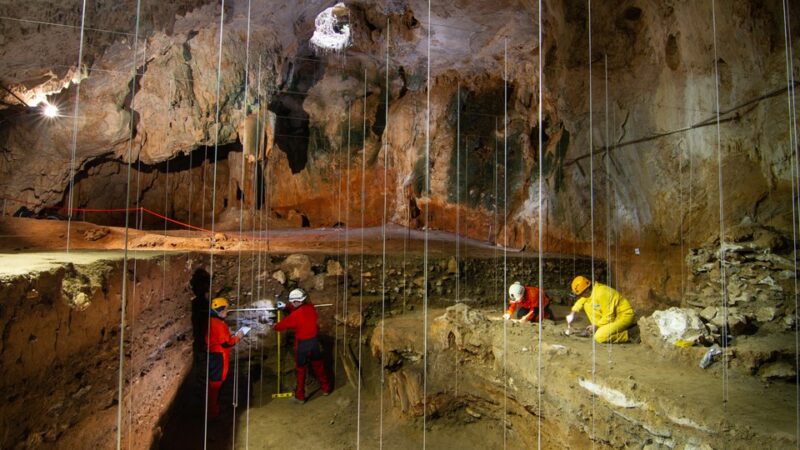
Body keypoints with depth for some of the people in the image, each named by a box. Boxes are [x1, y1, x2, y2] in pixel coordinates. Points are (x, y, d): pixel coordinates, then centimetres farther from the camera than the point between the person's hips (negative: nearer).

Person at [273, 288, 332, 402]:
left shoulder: (295, 315, -25)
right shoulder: (311, 308, -7)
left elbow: (283, 324, -10)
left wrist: (274, 327, 11)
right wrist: (285, 307, 8)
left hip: (302, 344, -5)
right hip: (314, 341, 5)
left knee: (301, 370, 12)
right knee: (318, 366, 21)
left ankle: (300, 396, 23)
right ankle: (326, 388, 35)